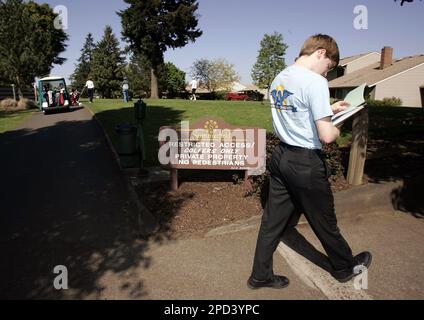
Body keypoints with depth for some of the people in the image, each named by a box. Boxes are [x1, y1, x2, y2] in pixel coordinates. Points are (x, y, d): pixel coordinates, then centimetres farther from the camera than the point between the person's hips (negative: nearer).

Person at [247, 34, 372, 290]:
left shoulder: (279, 79, 8)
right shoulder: (316, 83, -18)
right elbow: (326, 136, -22)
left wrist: (329, 110, 17)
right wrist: (336, 129, 0)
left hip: (281, 156, 7)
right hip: (306, 163, -7)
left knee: (273, 220, 15)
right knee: (325, 222, 15)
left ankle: (260, 276, 28)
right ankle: (345, 267, 42)